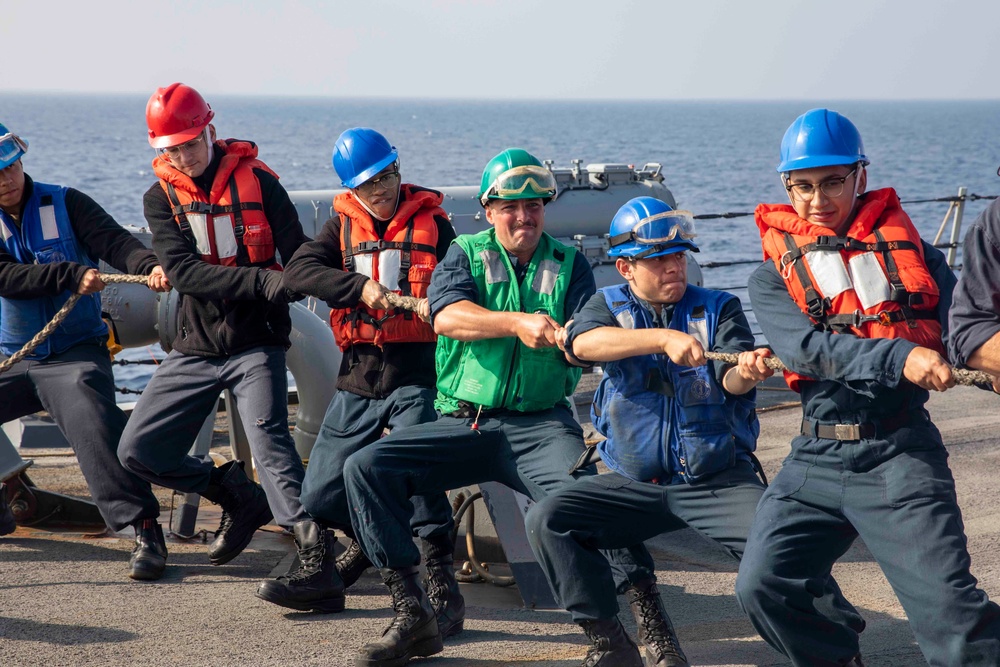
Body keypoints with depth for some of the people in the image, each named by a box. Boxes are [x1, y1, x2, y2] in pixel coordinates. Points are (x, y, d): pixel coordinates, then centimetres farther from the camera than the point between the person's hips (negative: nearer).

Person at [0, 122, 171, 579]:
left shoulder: (65, 205, -2)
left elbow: (114, 241, -16)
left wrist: (149, 266, -37)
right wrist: (71, 275, -26)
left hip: (75, 356, -3)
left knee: (92, 422, -27)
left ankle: (144, 529, -25)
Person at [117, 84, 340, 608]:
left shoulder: (256, 181, -2)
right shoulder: (161, 197, 3)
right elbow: (183, 271, -13)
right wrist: (264, 281, -27)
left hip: (255, 344, -4)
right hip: (195, 348, 4)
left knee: (269, 442, -24)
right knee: (139, 451, 2)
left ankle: (313, 559, -27)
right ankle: (240, 497, 19)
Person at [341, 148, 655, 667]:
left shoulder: (569, 264, 12)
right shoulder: (465, 255, 10)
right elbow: (447, 315, -12)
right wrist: (518, 323, -28)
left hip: (540, 424, -1)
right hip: (463, 424, 2)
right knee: (365, 467, -17)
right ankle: (411, 614, -13)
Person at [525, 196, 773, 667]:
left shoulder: (718, 309, 5)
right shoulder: (609, 305, 6)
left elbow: (732, 380, -13)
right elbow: (582, 342, -19)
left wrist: (746, 371, -39)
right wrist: (665, 338, -33)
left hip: (718, 481, -2)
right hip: (634, 482, 2)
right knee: (546, 520, -18)